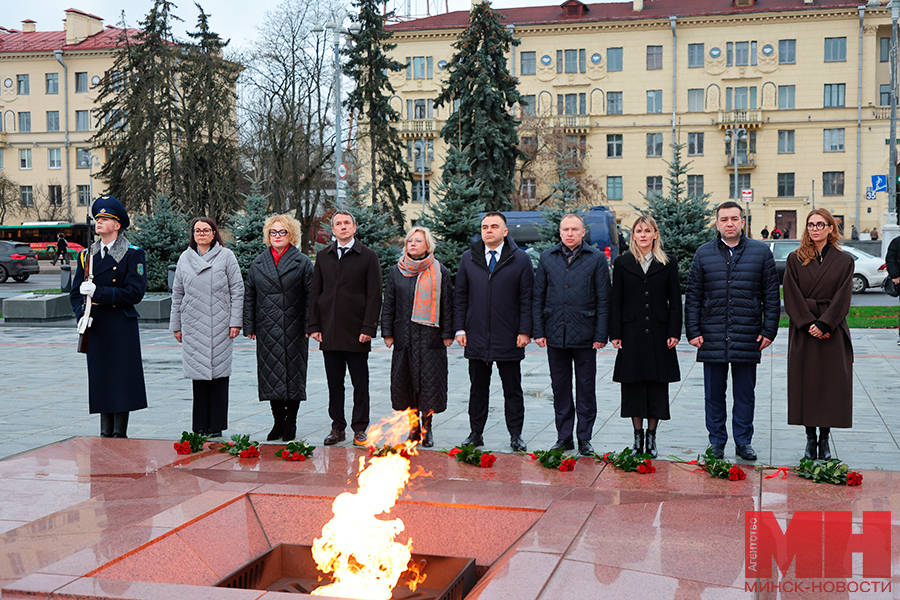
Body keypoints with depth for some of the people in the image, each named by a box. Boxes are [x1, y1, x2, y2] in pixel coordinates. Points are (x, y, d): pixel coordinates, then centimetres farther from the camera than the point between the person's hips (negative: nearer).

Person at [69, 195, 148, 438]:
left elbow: (135, 292, -12)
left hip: (122, 327, -4)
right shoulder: (86, 255, 13)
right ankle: (105, 434, 15)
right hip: (96, 327, 4)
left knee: (121, 380, -3)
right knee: (100, 380, 7)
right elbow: (76, 292, 13)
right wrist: (82, 314, -6)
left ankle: (120, 435, 5)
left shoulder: (133, 255, -3)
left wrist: (98, 292, -18)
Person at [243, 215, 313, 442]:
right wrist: (249, 325, 6)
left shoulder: (302, 262, 3)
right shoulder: (258, 263, 11)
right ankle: (278, 422, 14)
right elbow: (249, 295, 13)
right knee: (271, 374, 4)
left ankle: (290, 422, 11)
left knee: (293, 373, 1)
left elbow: (310, 295, 0)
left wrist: (310, 325, -8)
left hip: (294, 328, -3)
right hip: (267, 329, 3)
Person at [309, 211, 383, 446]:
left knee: (360, 383, 3)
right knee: (334, 383, 8)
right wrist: (314, 325, 4)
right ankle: (337, 428, 16)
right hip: (329, 332, 3)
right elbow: (315, 293, 12)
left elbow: (374, 295, -3)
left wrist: (368, 328, -11)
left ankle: (359, 429, 12)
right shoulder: (323, 256, 11)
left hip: (356, 332, -3)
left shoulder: (368, 257, 1)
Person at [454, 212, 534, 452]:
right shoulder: (468, 259, 8)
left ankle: (515, 435, 16)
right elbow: (460, 296, 10)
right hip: (476, 338, 2)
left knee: (513, 390, 7)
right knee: (478, 389, 10)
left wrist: (525, 331, -7)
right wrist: (460, 328, 3)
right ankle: (476, 433, 20)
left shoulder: (521, 260, 0)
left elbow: (527, 299, -1)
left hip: (509, 339, -2)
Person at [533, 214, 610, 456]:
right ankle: (564, 437, 20)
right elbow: (538, 298, 10)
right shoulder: (547, 258, 8)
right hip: (555, 334, 2)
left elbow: (603, 300, -1)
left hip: (584, 335, -2)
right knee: (560, 388, 9)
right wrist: (538, 331, 3)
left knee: (586, 388, 5)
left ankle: (585, 438, 15)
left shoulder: (597, 258, 1)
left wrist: (600, 335, -7)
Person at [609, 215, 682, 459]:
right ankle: (638, 436, 14)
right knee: (634, 386, 3)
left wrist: (674, 332, -4)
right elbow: (616, 301, 4)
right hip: (632, 334, 0)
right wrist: (615, 334, -3)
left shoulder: (668, 264, 6)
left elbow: (675, 301, 5)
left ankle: (651, 437, 14)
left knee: (657, 386, 3)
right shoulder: (622, 263, 5)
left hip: (659, 334, 0)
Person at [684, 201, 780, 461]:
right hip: (712, 338, 0)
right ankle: (716, 442, 19)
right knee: (714, 394, 7)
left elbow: (772, 296, 6)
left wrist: (769, 331, -1)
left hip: (748, 338, 0)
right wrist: (693, 331, -1)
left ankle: (743, 442, 20)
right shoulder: (703, 254, 6)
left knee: (745, 395, 8)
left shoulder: (761, 252, 5)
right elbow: (693, 297, 6)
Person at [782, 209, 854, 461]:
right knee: (805, 384, 2)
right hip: (803, 333, 0)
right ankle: (810, 439, 12)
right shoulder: (795, 260, 4)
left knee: (830, 383, 1)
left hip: (832, 332, 0)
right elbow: (792, 298, -3)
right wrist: (809, 323, -13)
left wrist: (823, 324, -15)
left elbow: (842, 299, -4)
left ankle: (824, 439, 12)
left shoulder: (844, 261, 4)